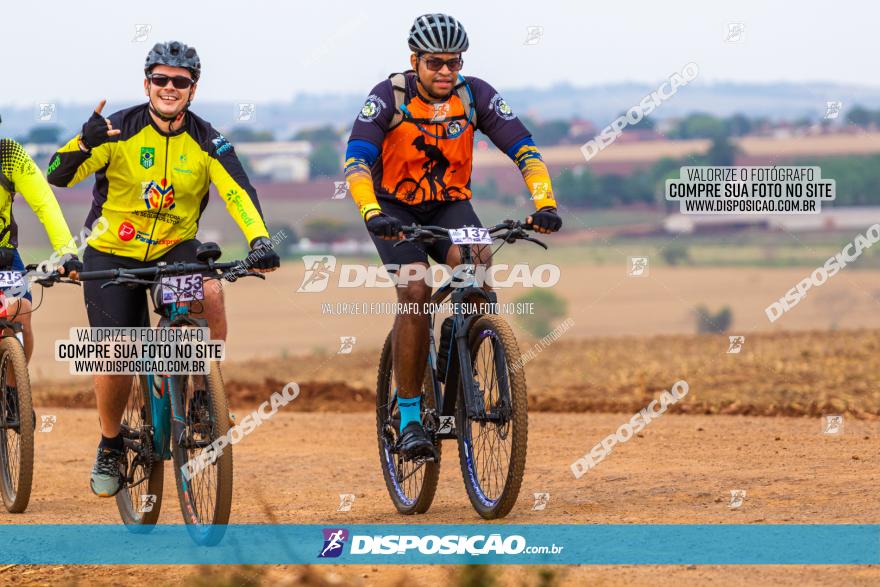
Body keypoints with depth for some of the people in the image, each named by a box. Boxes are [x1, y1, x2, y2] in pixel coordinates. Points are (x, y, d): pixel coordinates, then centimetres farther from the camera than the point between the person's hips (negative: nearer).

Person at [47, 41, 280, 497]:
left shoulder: (206, 142, -9)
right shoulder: (120, 131, -14)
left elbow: (238, 192, -21)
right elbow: (59, 175, -22)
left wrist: (260, 242, -38)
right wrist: (84, 143, -44)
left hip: (175, 249, 1)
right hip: (112, 254, -1)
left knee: (210, 294, -30)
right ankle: (110, 447, 16)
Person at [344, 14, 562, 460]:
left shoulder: (475, 96, -14)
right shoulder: (389, 96, -21)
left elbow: (524, 150, -19)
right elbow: (356, 160, -32)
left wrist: (545, 204, -36)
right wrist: (373, 214, -49)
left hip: (450, 205, 2)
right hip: (394, 208, -2)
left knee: (475, 261, -30)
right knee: (416, 292, -24)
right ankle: (409, 418, -16)